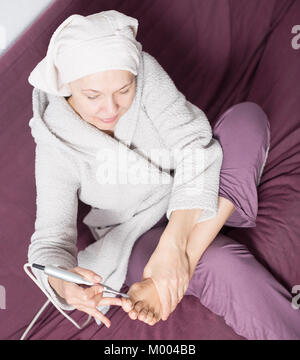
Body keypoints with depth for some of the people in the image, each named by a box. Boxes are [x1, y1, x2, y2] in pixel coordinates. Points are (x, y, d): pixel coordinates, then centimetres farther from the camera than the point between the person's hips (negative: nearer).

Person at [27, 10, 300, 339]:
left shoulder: (144, 72, -19)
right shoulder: (56, 145, -20)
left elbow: (195, 147, -27)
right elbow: (51, 238, -21)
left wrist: (172, 245, -39)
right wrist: (63, 284, -46)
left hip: (194, 205, 4)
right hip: (140, 232, -3)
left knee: (248, 117, -23)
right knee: (224, 266, -34)